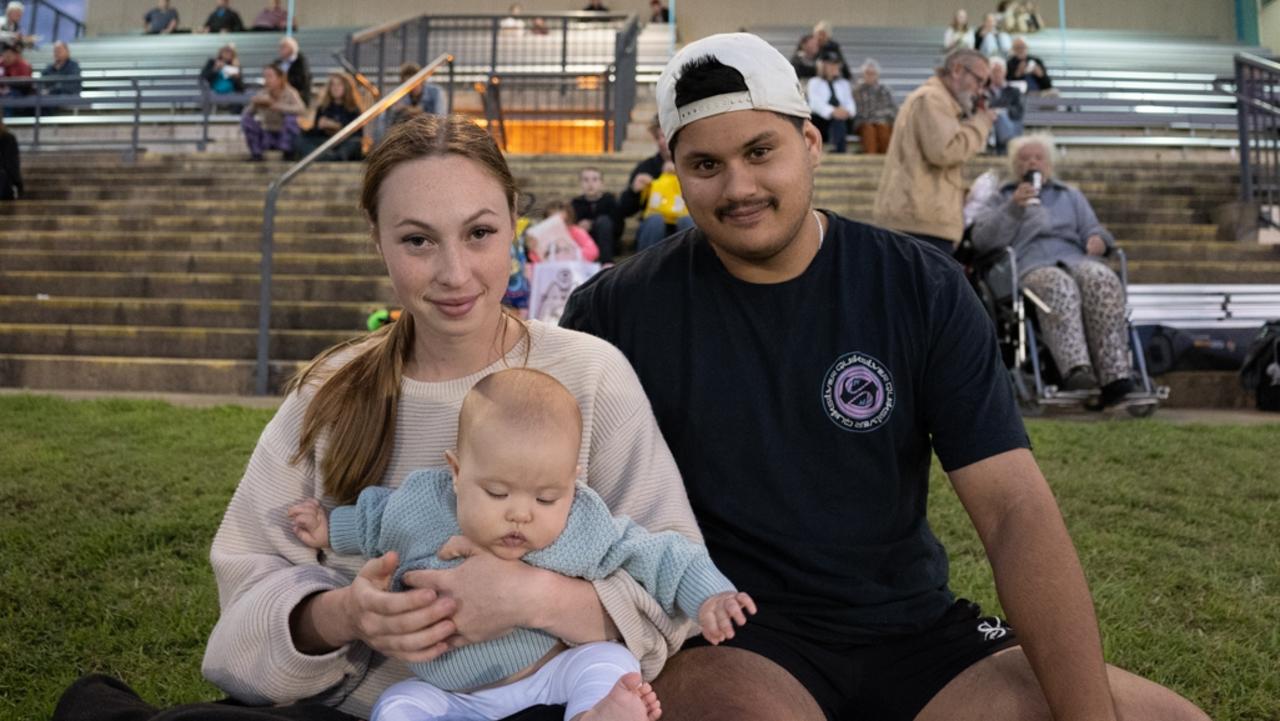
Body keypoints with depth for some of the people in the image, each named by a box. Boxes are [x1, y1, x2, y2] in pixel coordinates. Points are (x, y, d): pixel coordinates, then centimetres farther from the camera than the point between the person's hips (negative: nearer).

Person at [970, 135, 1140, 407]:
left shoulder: (1071, 195, 35)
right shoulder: (1000, 199, 25)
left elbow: (1092, 229, 24)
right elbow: (982, 240, 7)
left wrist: (1099, 239, -1)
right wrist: (1014, 207, -5)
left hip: (1075, 260, 3)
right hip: (1029, 267, -3)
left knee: (1102, 280, -35)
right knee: (1059, 286, -40)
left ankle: (1115, 374, -46)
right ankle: (1075, 370, -59)